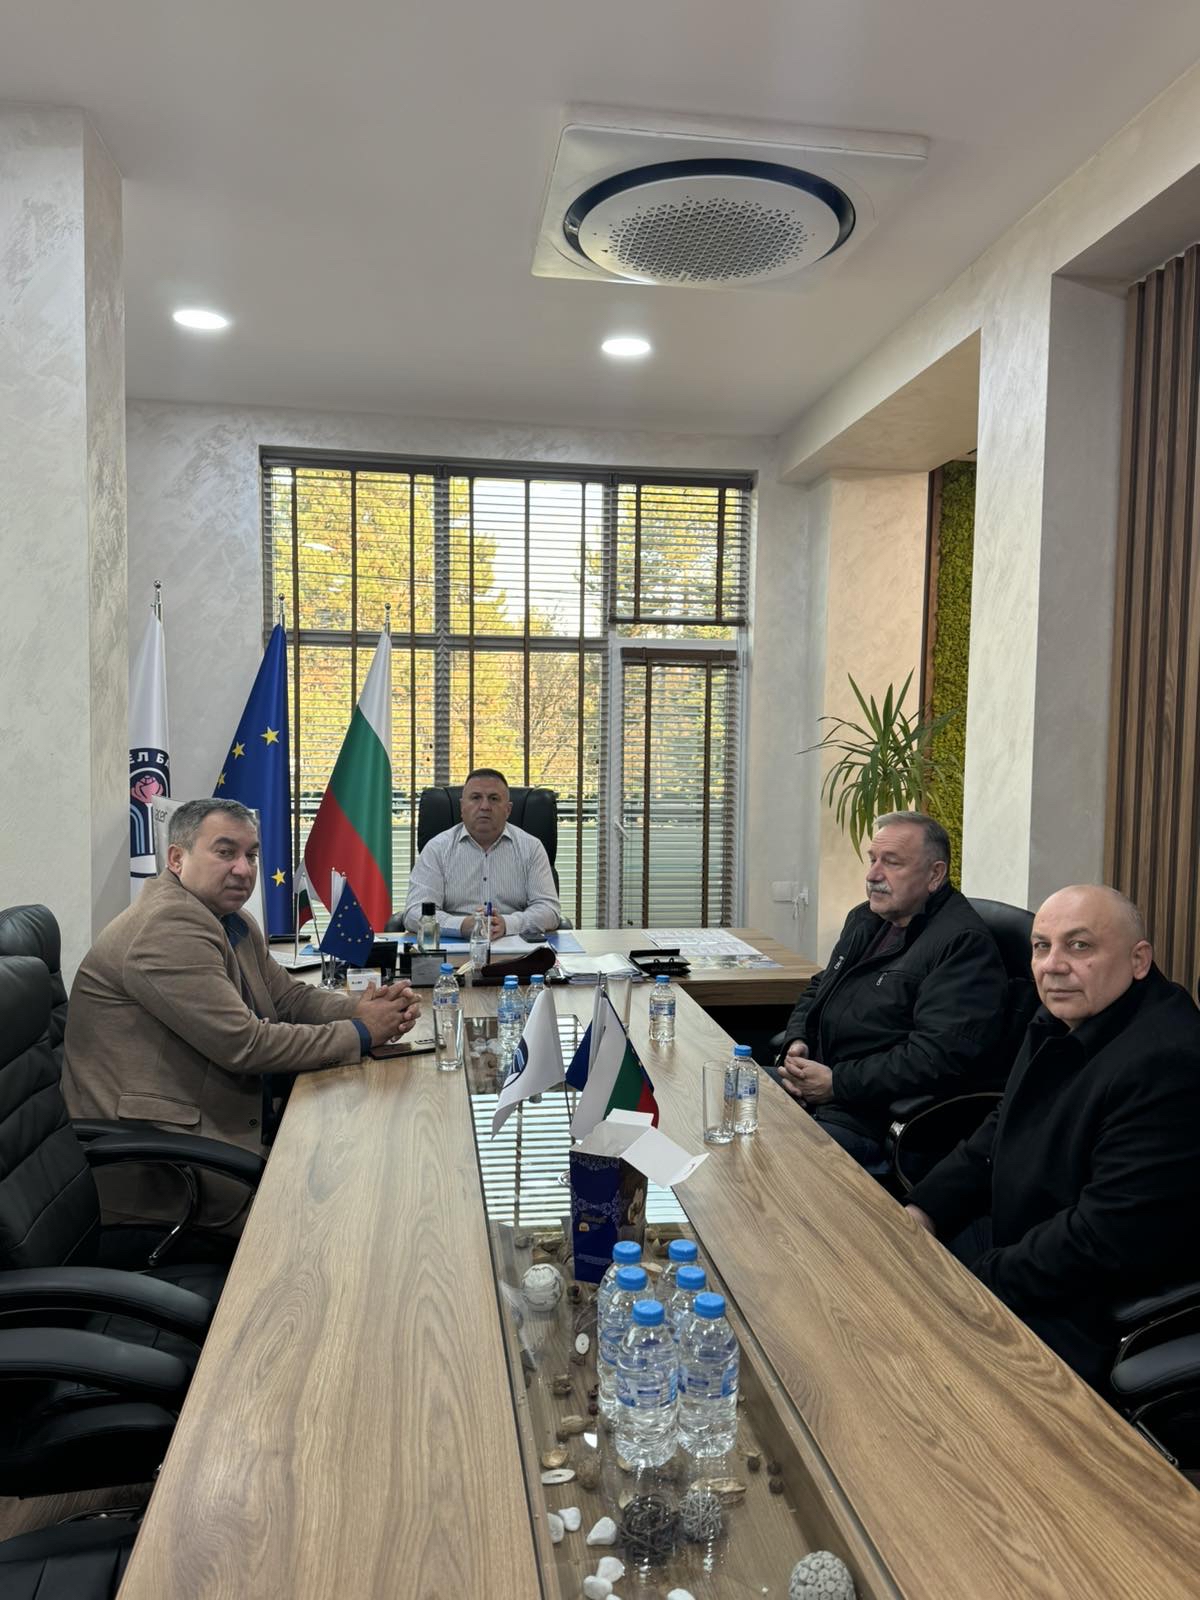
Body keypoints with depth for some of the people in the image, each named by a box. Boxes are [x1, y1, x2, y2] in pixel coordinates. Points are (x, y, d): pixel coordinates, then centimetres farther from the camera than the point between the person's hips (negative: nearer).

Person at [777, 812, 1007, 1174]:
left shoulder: (964, 944, -14)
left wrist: (837, 1084, -20)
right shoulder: (865, 919, 16)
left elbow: (939, 1055, -23)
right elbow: (818, 989, 27)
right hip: (808, 1083, 9)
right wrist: (797, 1041, 4)